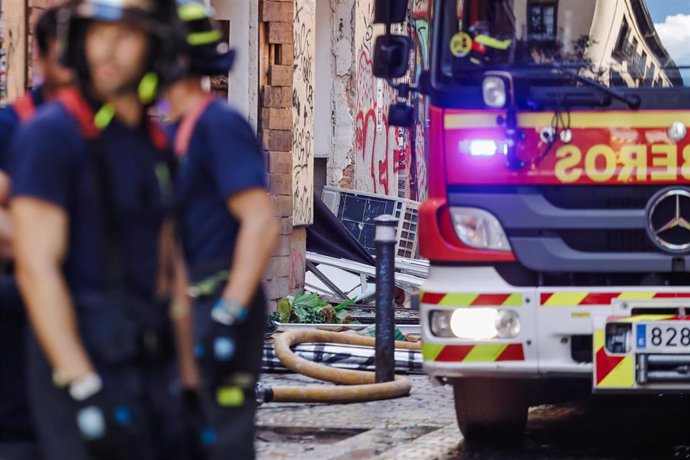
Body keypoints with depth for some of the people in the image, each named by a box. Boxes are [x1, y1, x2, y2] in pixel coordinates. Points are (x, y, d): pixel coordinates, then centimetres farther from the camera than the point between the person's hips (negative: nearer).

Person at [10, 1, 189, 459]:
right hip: (82, 368, -8)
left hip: (152, 370, 8)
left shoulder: (157, 145, 13)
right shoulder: (50, 134, -11)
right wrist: (82, 392, -23)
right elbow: (36, 268, -17)